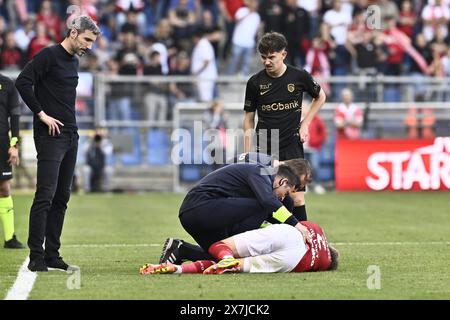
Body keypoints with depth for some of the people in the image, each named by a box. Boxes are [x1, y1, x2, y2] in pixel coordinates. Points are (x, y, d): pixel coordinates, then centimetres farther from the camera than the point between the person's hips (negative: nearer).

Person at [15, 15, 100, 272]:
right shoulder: (49, 55, -9)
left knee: (61, 198, 9)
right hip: (50, 135, -9)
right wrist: (41, 114, -17)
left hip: (70, 136, 9)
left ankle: (52, 254, 13)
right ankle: (37, 257, -11)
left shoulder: (73, 61, 17)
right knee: (45, 196, -12)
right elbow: (23, 82, -18)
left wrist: (72, 128, 14)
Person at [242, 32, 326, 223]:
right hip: (264, 146, 1)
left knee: (297, 198, -6)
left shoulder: (299, 77, -3)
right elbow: (249, 117, 8)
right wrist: (247, 154, 3)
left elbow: (320, 97, 17)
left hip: (292, 143, -1)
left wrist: (305, 123, 7)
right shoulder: (255, 82, -1)